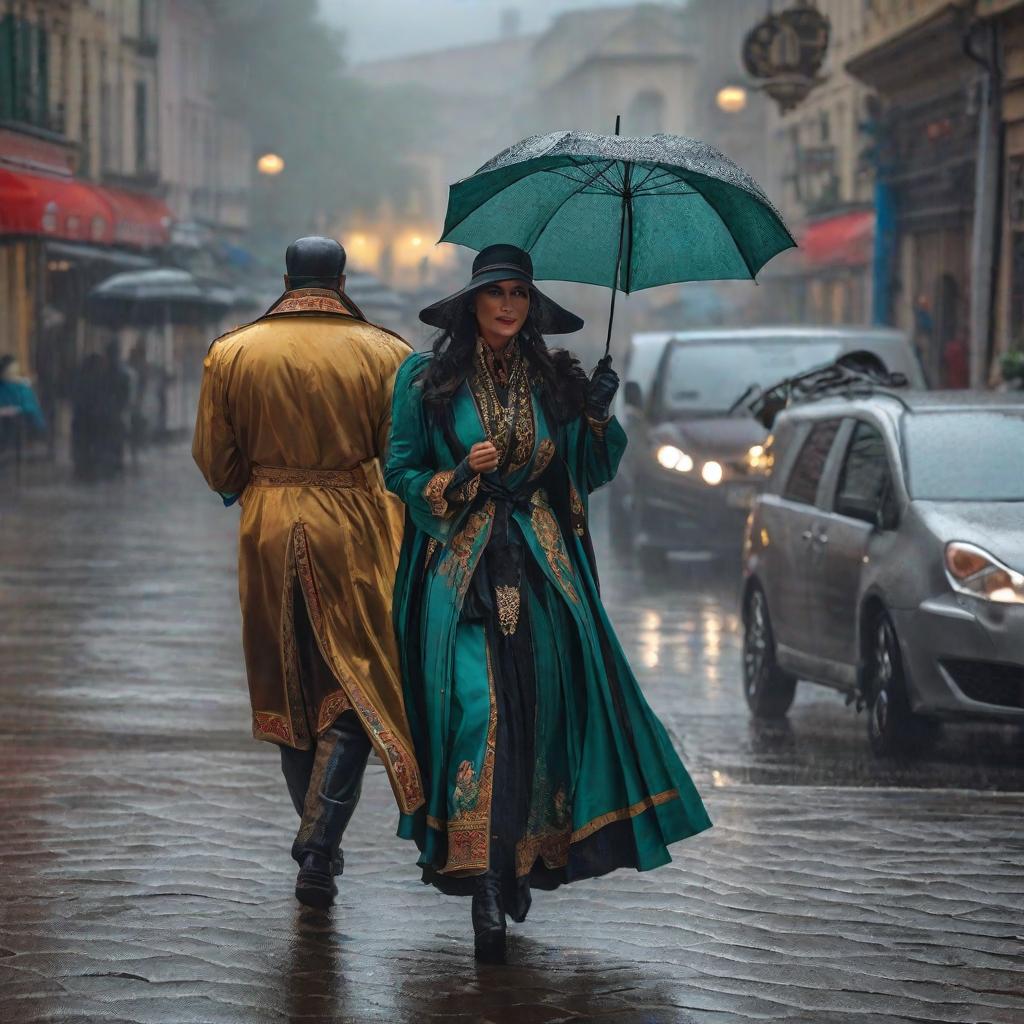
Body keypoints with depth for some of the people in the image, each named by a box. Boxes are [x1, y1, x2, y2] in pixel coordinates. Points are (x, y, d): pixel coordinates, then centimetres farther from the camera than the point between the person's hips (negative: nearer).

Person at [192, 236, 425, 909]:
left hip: (268, 533, 3)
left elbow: (215, 463, 4)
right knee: (355, 692, 1)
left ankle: (319, 838, 24)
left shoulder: (231, 354, 2)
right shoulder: (384, 353, -4)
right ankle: (319, 845, -13)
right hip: (355, 535, -2)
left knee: (292, 691, 15)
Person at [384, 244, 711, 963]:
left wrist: (597, 418, -5)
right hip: (459, 569, -3)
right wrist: (462, 475, -13)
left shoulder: (555, 381, 10)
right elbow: (401, 473, 4)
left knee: (540, 710, -1)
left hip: (540, 567, 3)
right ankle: (485, 886, -15)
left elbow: (586, 475, 11)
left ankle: (524, 862, 15)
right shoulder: (429, 380, 3)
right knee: (478, 708, -14)